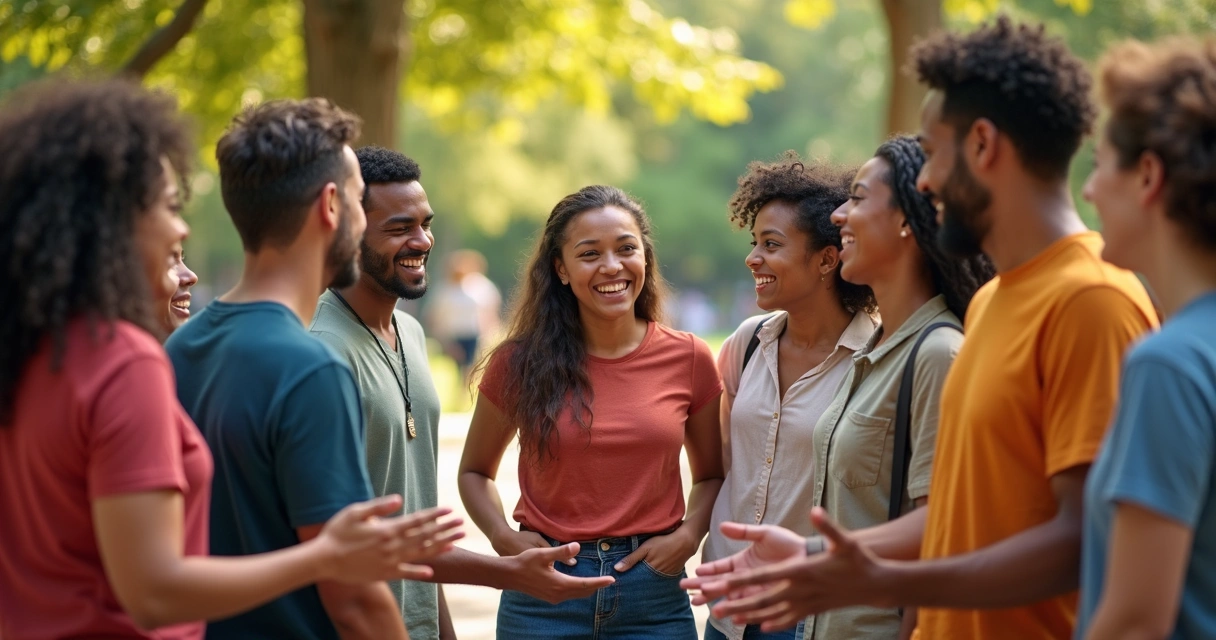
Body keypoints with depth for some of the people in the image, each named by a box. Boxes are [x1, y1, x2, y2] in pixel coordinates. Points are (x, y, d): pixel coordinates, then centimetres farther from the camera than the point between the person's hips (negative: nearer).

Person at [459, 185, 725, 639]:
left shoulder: (689, 359, -1)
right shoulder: (520, 364, -3)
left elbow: (711, 475, 13)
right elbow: (475, 470, 11)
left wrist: (689, 535, -6)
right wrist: (502, 537, -7)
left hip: (654, 596, 1)